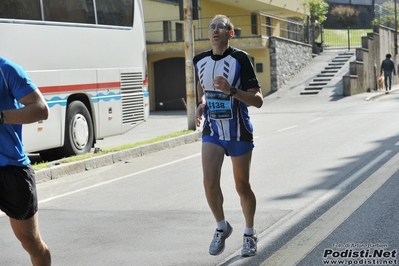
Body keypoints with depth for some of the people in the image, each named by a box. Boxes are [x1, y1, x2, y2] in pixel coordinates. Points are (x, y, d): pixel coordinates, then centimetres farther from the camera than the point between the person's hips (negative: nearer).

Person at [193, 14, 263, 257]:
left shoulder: (241, 59, -14)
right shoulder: (200, 60, 1)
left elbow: (258, 100, -16)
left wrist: (231, 91, -30)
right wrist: (202, 105, 3)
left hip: (239, 132, -3)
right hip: (212, 130, 3)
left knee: (242, 186, 8)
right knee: (210, 182, -14)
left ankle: (250, 234, 29)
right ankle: (222, 227, 10)